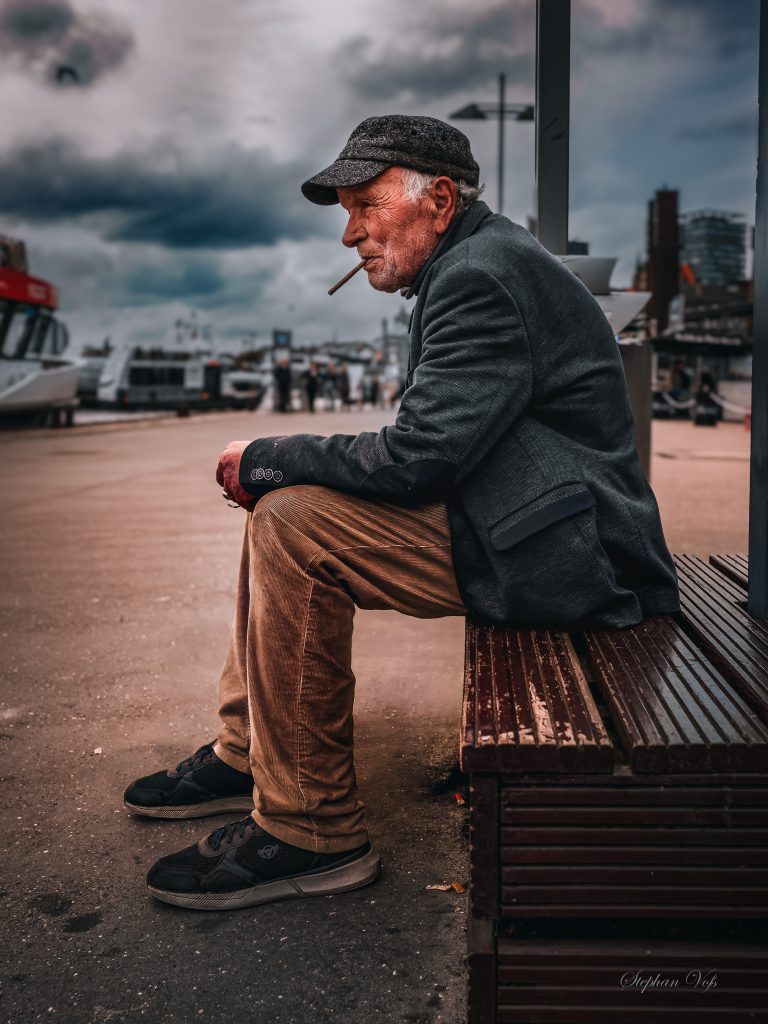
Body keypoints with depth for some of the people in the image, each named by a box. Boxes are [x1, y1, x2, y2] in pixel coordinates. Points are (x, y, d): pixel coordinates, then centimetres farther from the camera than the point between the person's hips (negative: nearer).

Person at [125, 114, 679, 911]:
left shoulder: (484, 277, -17)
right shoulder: (474, 263, 15)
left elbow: (416, 456, -26)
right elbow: (427, 448, 16)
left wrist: (261, 458, -11)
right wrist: (270, 468, 3)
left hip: (563, 554, -11)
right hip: (519, 519, 11)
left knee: (293, 523, -21)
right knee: (280, 499, 11)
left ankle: (309, 830, -10)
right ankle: (246, 754, 18)